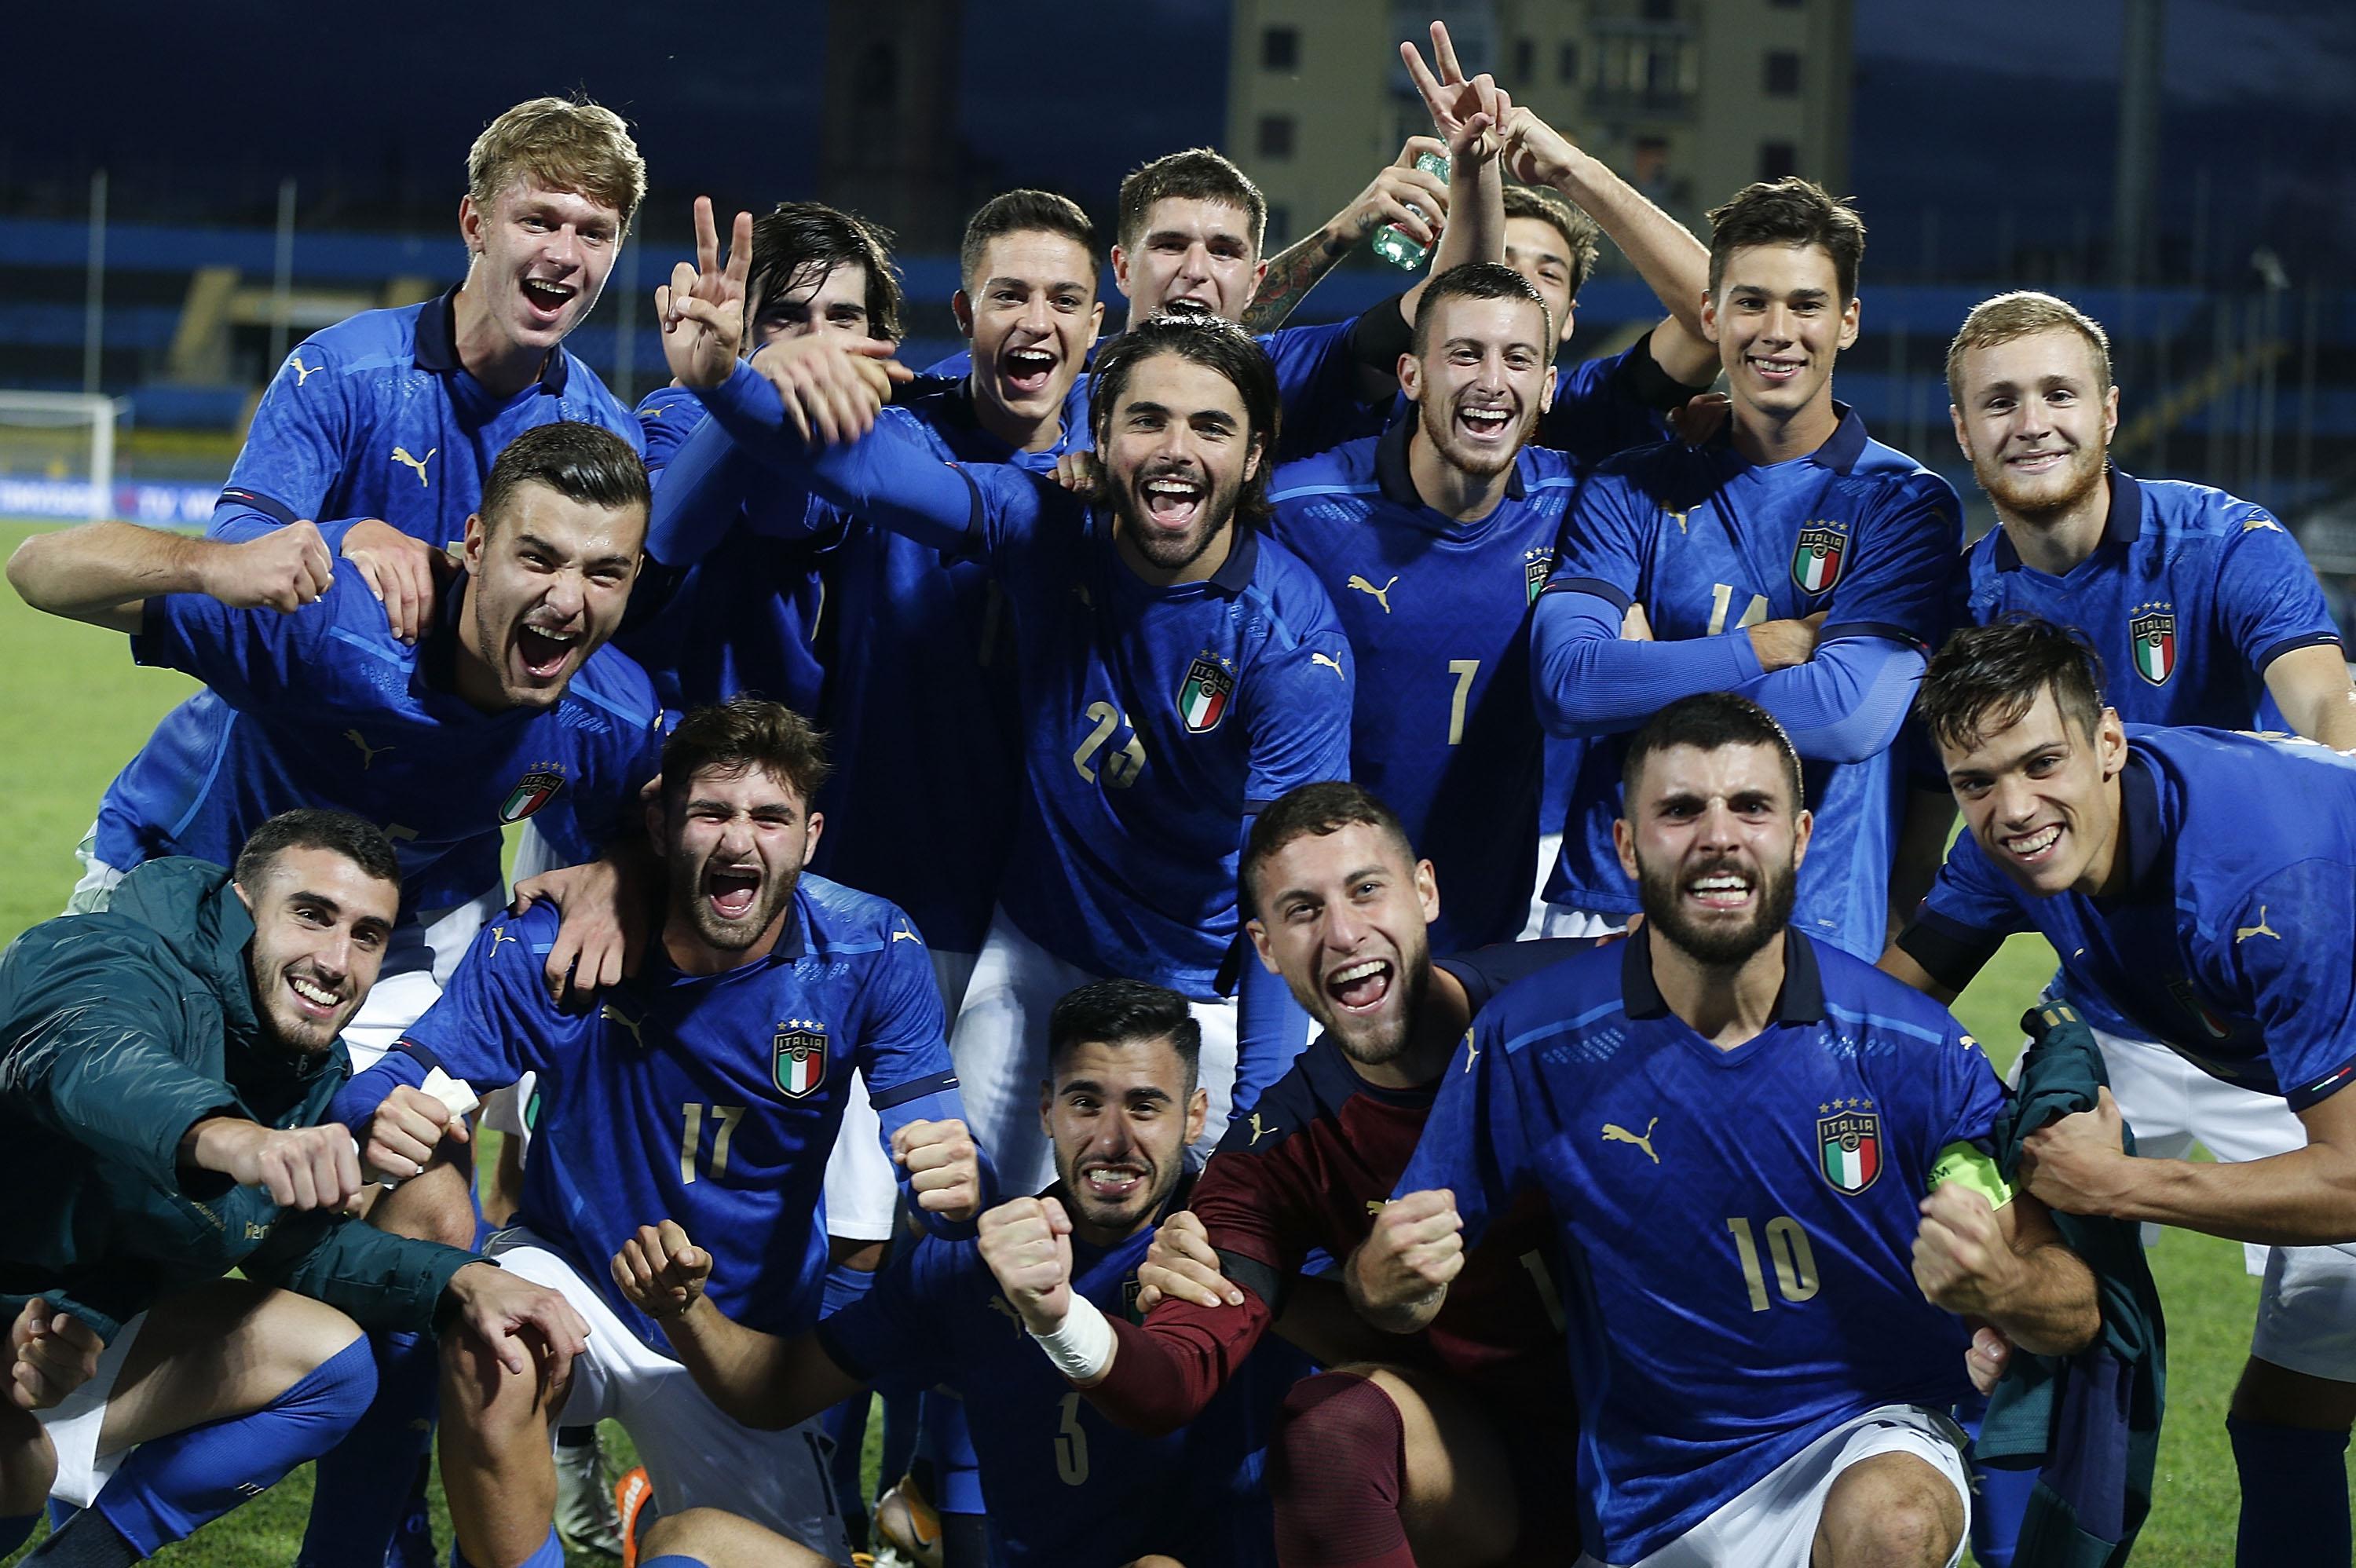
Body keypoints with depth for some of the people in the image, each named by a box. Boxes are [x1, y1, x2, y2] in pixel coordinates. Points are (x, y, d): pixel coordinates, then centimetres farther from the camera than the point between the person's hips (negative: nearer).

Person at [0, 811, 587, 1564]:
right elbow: (85, 1061, -47)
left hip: (70, 1336, 9)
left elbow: (298, 1243, 8)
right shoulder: (117, 965, -24)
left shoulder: (317, 1069, 3)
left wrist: (463, 1283, -10)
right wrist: (231, 1138, -68)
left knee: (329, 1360, 2)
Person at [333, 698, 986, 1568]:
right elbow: (389, 1086, -21)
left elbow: (939, 1142, -19)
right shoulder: (552, 943, -20)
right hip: (576, 1277, -3)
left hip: (749, 1339, 3)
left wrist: (957, 1181, -44)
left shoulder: (870, 953, -16)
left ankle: (670, 1495, 38)